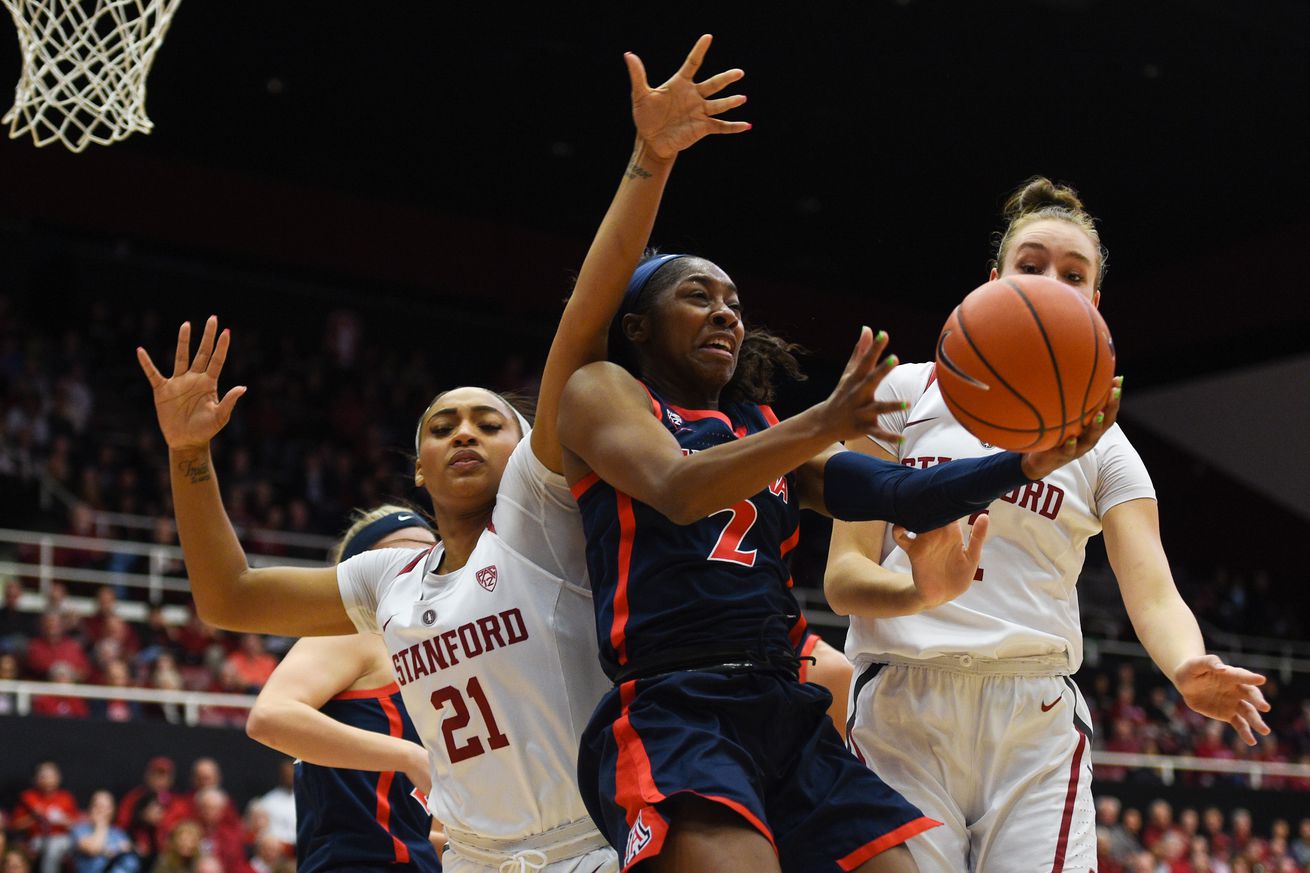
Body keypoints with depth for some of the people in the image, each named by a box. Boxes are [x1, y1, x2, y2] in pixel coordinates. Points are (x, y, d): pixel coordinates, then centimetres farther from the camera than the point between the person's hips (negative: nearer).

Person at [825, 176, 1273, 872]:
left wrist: (1189, 669, -27)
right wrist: (920, 592, -23)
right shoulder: (907, 392, 5)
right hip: (901, 712, -1)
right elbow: (843, 575, 0)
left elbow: (1153, 593, -3)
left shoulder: (1102, 445, 11)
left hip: (1036, 726, 2)